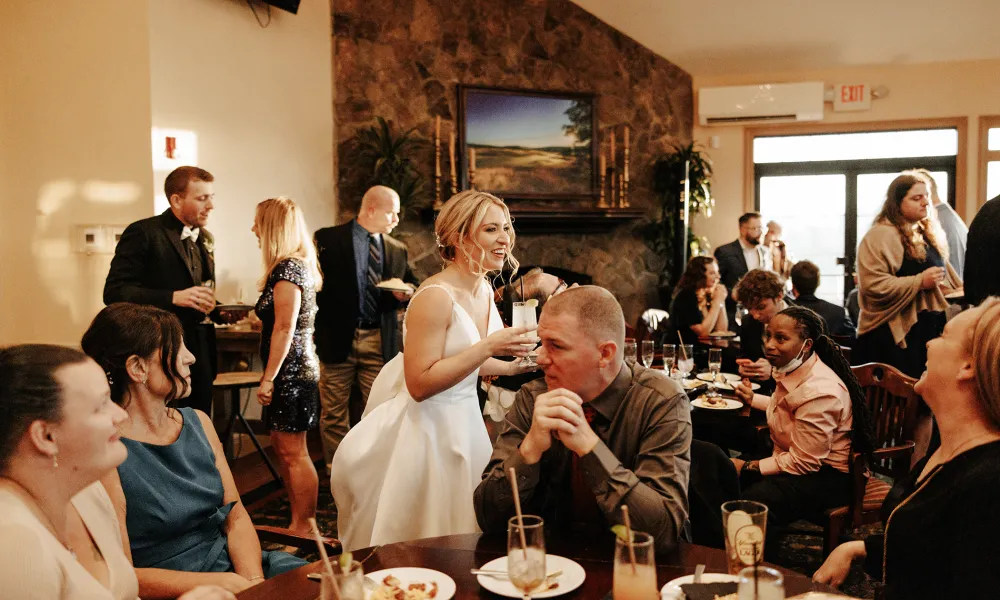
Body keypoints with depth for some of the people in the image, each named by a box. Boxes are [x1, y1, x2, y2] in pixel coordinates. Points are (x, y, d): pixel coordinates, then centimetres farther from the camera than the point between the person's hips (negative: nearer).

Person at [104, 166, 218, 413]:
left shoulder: (206, 239, 15)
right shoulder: (143, 233, -8)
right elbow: (114, 292, -14)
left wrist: (216, 308, 2)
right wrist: (174, 297, -22)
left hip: (200, 355, 7)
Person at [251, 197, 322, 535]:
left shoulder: (287, 269, -16)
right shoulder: (298, 266, 14)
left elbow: (284, 329, -19)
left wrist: (268, 378, -18)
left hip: (291, 369, -10)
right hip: (295, 369, 10)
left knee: (293, 451, -3)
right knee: (281, 445, 15)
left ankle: (304, 527, 6)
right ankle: (298, 521, 24)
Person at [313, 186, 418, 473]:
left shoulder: (398, 249, 10)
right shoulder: (328, 239, -1)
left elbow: (407, 290, 16)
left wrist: (402, 295, -8)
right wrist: (317, 332, -7)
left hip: (380, 341, 3)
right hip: (337, 338, -2)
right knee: (334, 413, 6)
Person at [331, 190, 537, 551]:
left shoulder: (484, 291, 5)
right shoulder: (435, 296, -21)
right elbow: (419, 384, -25)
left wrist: (510, 366, 3)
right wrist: (490, 347, -26)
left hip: (463, 421, 8)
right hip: (425, 427, -8)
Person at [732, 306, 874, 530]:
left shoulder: (819, 392, -28)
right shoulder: (791, 368, 0)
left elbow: (803, 462, -24)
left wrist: (748, 467, -17)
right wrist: (752, 398, 27)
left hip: (828, 477, -10)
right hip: (791, 459, 10)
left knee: (752, 501, -32)